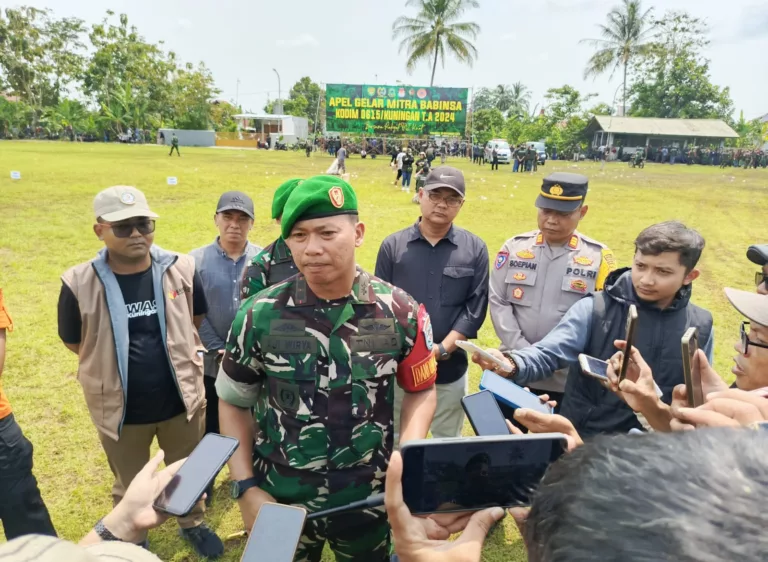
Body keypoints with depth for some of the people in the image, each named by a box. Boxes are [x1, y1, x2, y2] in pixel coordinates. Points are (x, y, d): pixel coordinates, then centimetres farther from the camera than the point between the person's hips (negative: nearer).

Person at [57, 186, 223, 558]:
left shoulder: (181, 269, -12)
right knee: (130, 488, 24)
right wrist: (117, 360, 3)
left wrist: (170, 351, 5)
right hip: (120, 408, -1)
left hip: (182, 399, 1)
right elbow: (75, 344, -1)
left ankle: (193, 524, 51)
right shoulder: (79, 284, -17)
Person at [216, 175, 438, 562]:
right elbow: (234, 402, 0)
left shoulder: (400, 312, -13)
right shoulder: (260, 316, -13)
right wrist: (245, 487, -6)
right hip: (280, 502, 0)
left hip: (370, 501, 1)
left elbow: (421, 392, 0)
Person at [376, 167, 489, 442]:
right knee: (395, 439, 18)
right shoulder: (393, 245, -2)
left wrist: (442, 349, -14)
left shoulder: (475, 248, -1)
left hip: (450, 368, 0)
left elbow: (475, 308, -4)